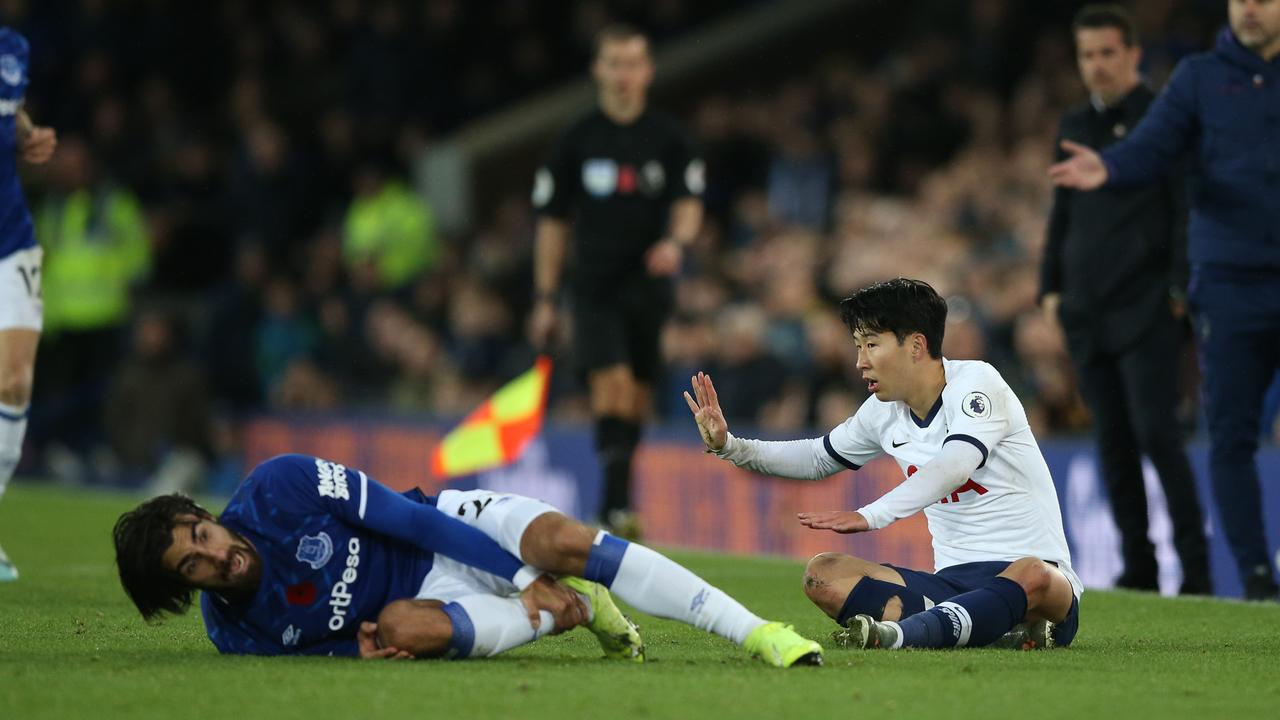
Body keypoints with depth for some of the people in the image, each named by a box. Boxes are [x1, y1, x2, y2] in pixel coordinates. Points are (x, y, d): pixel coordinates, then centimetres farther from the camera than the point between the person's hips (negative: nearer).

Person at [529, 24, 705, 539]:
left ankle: (616, 503, 21)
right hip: (594, 287, -2)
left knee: (636, 399, 7)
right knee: (612, 384, -19)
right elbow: (553, 222, 8)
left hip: (649, 283, 2)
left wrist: (677, 242, -27)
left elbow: (689, 202, -3)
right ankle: (617, 507, -23)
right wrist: (545, 299, 6)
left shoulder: (669, 140, 4)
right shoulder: (576, 142, 3)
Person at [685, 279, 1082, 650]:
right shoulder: (884, 413, 10)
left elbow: (955, 465, -29)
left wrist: (871, 515, -41)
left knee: (1032, 576, -42)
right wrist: (729, 446, 13)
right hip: (952, 582, 7)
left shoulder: (975, 381, -11)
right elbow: (817, 458, 28)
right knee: (822, 574, -15)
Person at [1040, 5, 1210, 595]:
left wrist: (1179, 289, -11)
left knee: (1156, 434, -12)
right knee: (1113, 441, 5)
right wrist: (1051, 286, 14)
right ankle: (1137, 564, 9)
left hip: (1146, 311, -6)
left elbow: (1186, 210, -5)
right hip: (1088, 314, 6)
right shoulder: (1074, 126, 17)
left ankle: (1195, 567, -9)